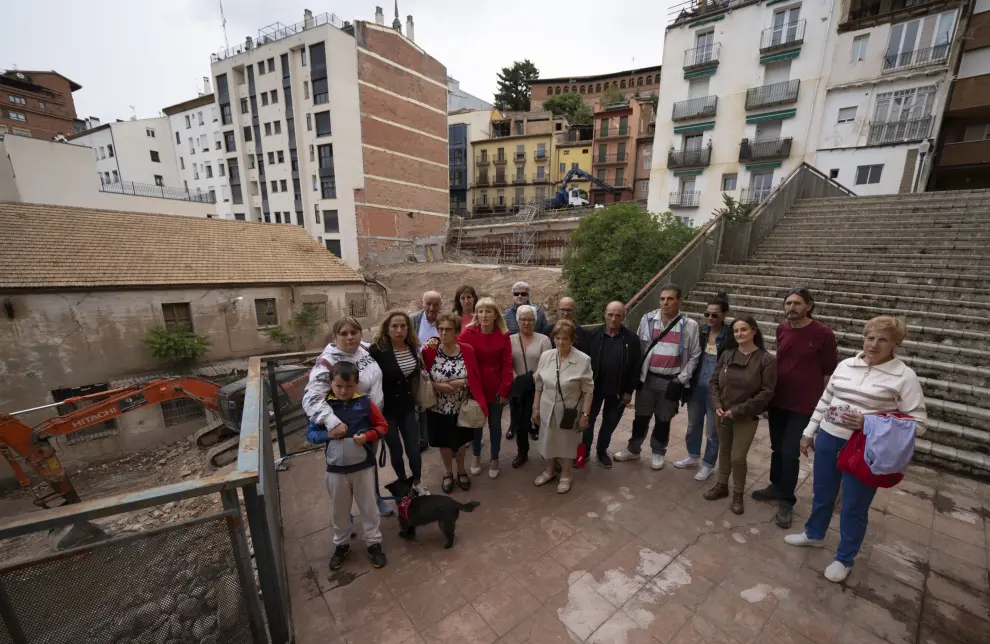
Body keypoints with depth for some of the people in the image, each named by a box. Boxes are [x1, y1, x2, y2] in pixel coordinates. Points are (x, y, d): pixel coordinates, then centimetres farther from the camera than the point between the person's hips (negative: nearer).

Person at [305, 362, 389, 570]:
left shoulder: (365, 403, -11)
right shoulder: (323, 406, -8)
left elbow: (383, 426, -3)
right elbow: (310, 434, -2)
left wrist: (367, 436, -21)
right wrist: (328, 434, -20)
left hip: (363, 467, -1)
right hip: (336, 469, 1)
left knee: (369, 507, 14)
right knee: (339, 510, 21)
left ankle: (373, 542, 35)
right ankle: (341, 544, 44)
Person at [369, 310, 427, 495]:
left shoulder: (413, 347, -3)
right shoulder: (377, 349, -18)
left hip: (408, 407, 3)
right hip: (387, 408, -3)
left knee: (414, 449, 6)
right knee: (396, 450, 11)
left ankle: (418, 482, 33)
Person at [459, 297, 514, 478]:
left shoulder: (503, 335, -6)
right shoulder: (468, 333, -10)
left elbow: (507, 364, -5)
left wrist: (504, 389, -8)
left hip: (496, 389, 1)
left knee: (495, 425, 14)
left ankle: (494, 459, 34)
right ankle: (476, 456, 39)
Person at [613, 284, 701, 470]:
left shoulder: (689, 325, -5)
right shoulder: (647, 319, -1)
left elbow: (694, 356, -1)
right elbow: (638, 347, 4)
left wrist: (680, 380, -5)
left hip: (671, 381, -1)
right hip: (647, 378, 1)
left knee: (663, 419, 14)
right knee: (641, 416, 14)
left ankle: (658, 453, 34)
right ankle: (633, 449, 32)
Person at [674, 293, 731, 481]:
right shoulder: (700, 331, -2)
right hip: (696, 386, 4)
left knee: (712, 430, 11)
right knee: (693, 424, 19)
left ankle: (708, 465, 31)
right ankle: (693, 456, 40)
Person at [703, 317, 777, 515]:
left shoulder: (766, 360, -11)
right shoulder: (727, 354, 0)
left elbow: (766, 392, -13)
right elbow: (714, 382, 4)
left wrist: (738, 410, -16)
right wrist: (717, 405, -9)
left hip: (747, 417, -4)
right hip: (723, 414, 4)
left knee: (738, 457, 1)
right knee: (724, 451, 16)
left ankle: (738, 494, 24)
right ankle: (721, 486, 35)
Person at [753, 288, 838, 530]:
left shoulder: (823, 334, -12)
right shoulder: (781, 329, 3)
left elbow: (829, 371, -7)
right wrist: (769, 392, 12)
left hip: (803, 405, -5)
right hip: (777, 401, 5)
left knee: (790, 453, -1)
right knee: (777, 448, 16)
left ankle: (787, 502, 17)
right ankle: (776, 486, 35)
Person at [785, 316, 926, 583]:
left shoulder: (904, 377, -10)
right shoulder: (845, 365, 3)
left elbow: (918, 423, -10)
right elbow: (824, 401, 9)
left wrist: (869, 423, -23)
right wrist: (809, 432, 10)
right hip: (827, 440, 4)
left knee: (854, 507, 12)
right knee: (822, 493, 21)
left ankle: (844, 559, 33)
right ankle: (814, 534, 45)